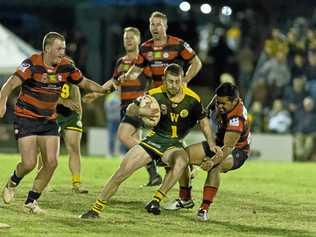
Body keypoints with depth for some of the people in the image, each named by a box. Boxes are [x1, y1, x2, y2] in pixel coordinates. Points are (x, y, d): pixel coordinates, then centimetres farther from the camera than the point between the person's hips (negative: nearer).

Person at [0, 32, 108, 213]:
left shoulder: (65, 66, -2)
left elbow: (84, 83, 12)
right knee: (29, 163, -12)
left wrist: (104, 89, -5)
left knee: (51, 162, -7)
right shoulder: (32, 64, -18)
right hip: (26, 119, -5)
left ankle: (31, 201, 9)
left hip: (49, 121, 5)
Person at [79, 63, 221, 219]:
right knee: (122, 172, -9)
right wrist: (141, 111, -27)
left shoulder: (192, 99, -8)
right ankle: (96, 209, 4)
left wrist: (211, 144, -5)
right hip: (154, 139, 1)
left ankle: (156, 200, -26)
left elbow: (203, 122, 7)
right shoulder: (156, 94, -10)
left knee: (181, 161, -37)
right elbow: (130, 110, -4)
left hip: (174, 144, -1)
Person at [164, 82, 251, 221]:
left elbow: (228, 147, -43)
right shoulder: (221, 100, -12)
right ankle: (185, 199, 8)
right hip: (218, 143, 8)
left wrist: (213, 161, -58)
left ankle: (204, 209, -39)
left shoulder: (237, 118, -34)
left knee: (215, 167, -40)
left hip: (237, 151, -8)